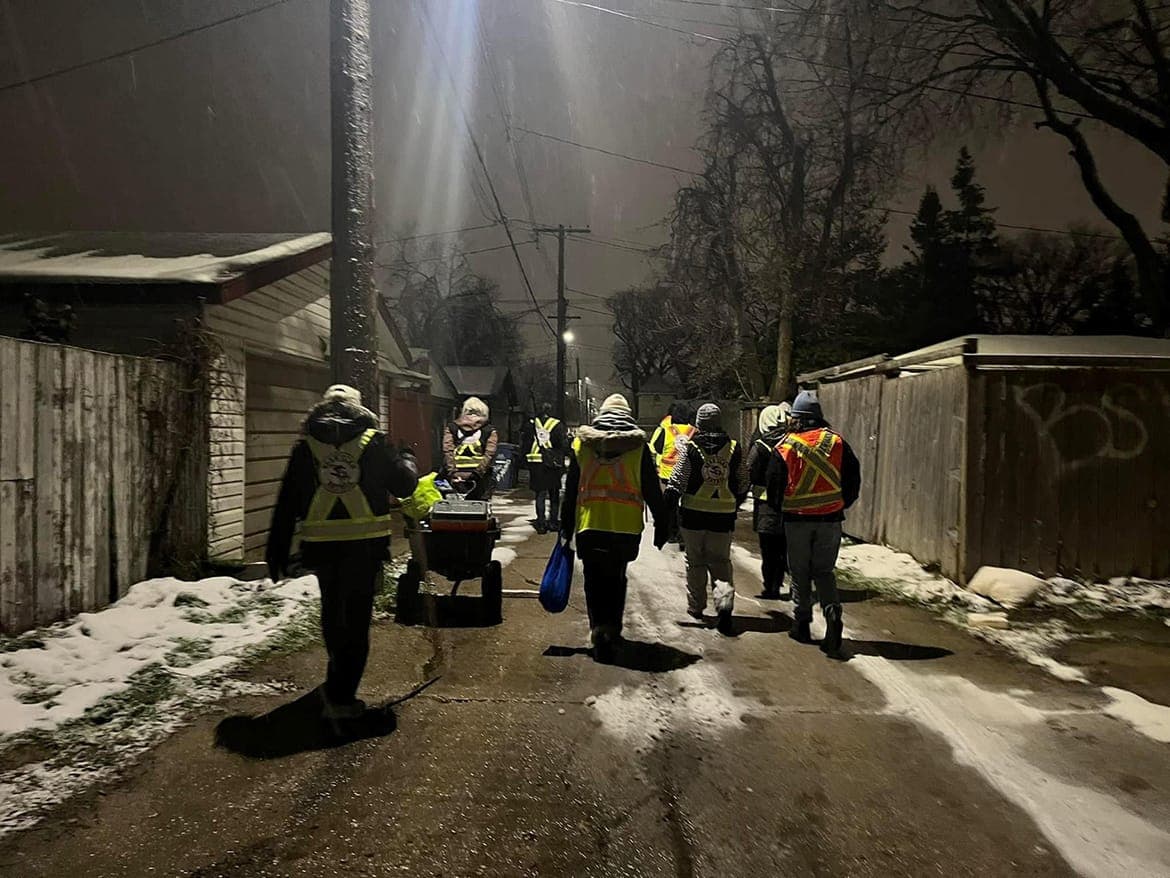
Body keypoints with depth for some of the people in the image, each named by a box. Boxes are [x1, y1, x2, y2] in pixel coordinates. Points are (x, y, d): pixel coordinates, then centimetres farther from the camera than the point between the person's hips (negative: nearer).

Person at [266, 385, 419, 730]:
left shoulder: (305, 446, 5)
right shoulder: (374, 442, 0)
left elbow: (287, 504, 5)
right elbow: (404, 484, 4)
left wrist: (277, 551, 11)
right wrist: (407, 461, 26)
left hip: (321, 544, 3)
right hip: (366, 544, -3)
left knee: (332, 611, 23)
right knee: (357, 618, 5)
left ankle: (338, 680, 43)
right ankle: (341, 696, 0)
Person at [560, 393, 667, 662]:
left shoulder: (581, 443, 5)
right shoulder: (639, 446, 2)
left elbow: (570, 489, 8)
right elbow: (653, 490, 3)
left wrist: (566, 526, 15)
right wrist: (661, 526, 10)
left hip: (589, 524, 0)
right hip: (627, 526, 1)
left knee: (594, 580, 7)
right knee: (616, 578, 17)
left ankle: (599, 627, -11)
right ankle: (613, 629, 22)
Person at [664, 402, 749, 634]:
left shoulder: (690, 449, -6)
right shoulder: (735, 449, 2)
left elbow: (677, 482, -8)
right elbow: (744, 484, 9)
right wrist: (734, 504, 24)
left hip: (694, 513, -1)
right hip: (724, 515, 2)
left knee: (695, 562, 12)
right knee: (720, 561, 10)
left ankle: (696, 607, 22)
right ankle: (725, 601, -12)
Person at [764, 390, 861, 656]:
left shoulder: (785, 447, -6)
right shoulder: (837, 442, -1)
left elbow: (774, 485, -1)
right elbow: (854, 477, 3)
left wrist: (780, 509, 15)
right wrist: (841, 504, 16)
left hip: (797, 518, -1)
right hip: (831, 517, 2)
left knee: (800, 571, 12)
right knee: (824, 570, 12)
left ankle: (802, 623, 18)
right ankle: (833, 612, -10)